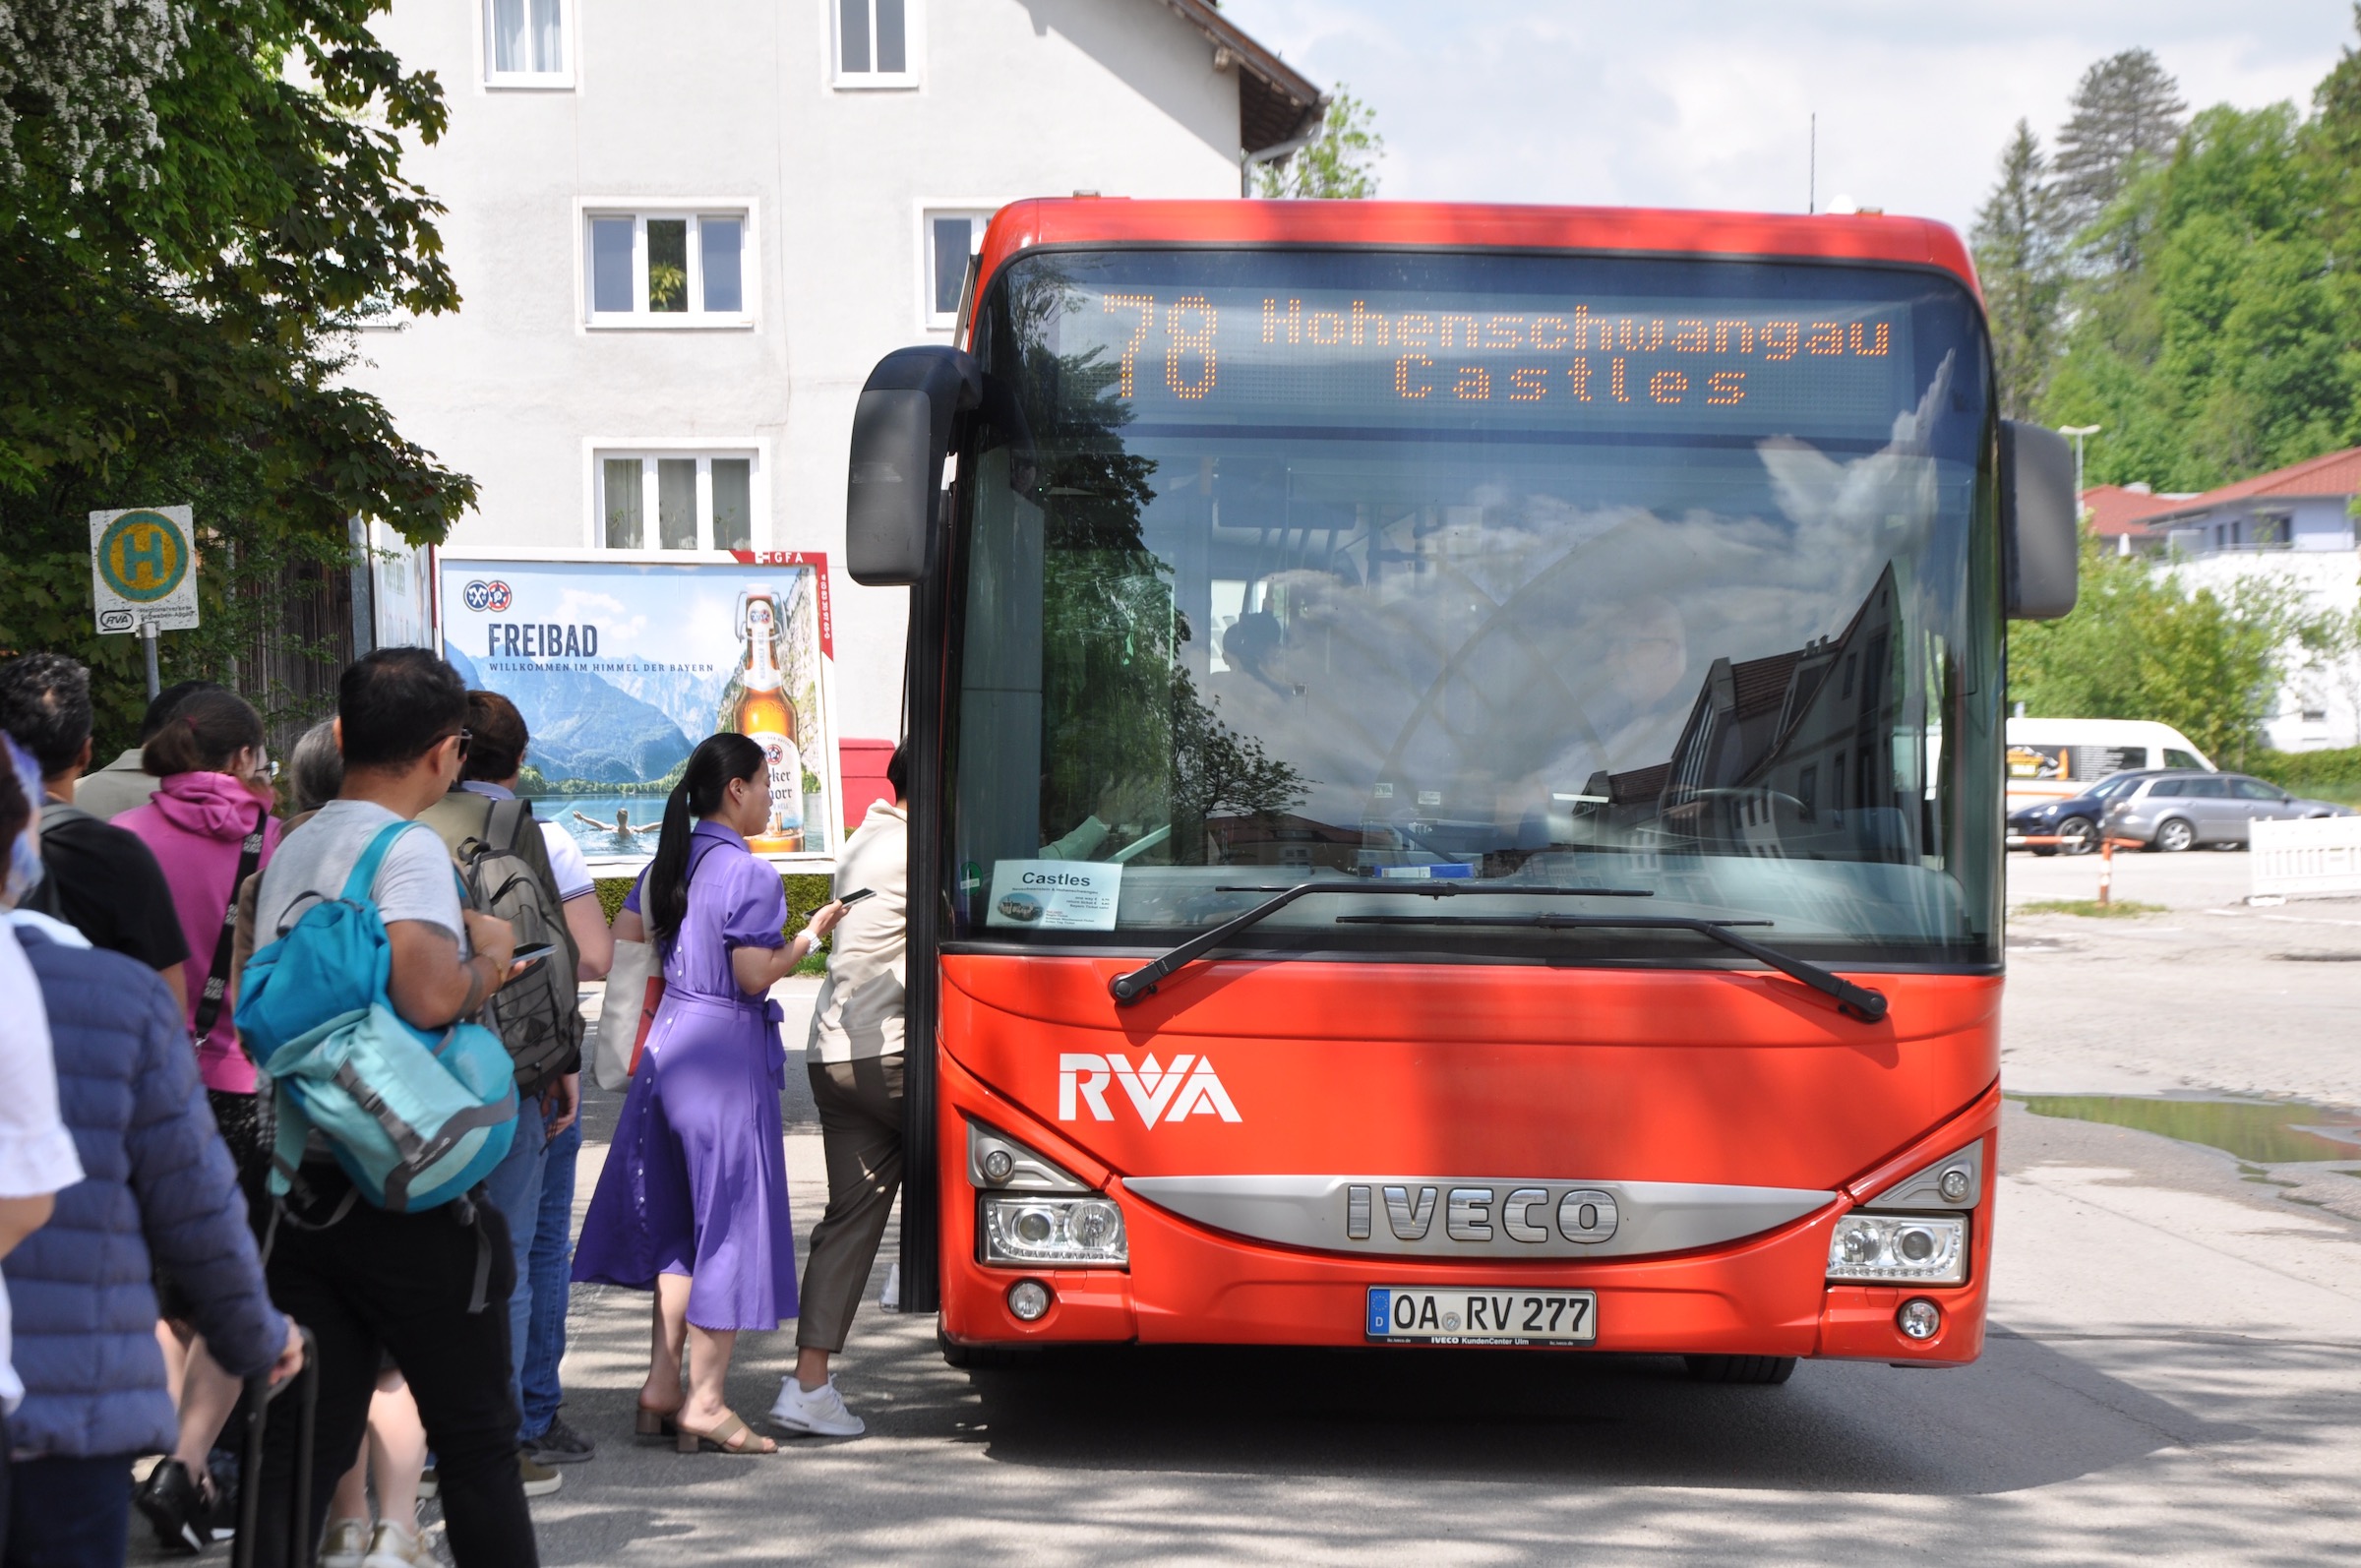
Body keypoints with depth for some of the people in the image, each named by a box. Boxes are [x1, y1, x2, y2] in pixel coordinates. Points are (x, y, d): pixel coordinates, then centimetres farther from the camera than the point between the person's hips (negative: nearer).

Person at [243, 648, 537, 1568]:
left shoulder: (291, 852, 13)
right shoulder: (408, 849, -13)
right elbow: (431, 994, -29)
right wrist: (488, 957, -6)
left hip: (300, 1187, 7)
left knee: (300, 1445, 7)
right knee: (474, 1440, 7)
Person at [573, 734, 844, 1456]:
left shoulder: (668, 863, 10)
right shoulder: (750, 873, -12)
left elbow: (621, 943, 12)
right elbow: (755, 976, -16)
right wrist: (813, 934, -3)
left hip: (667, 1043, 8)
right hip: (726, 1051, -8)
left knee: (679, 1222, 16)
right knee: (731, 1222, 0)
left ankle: (661, 1384, 16)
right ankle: (704, 1403, 1)